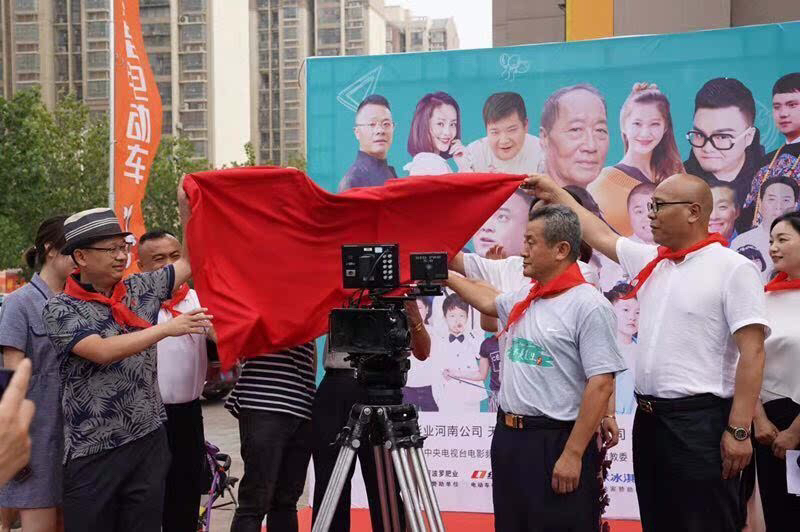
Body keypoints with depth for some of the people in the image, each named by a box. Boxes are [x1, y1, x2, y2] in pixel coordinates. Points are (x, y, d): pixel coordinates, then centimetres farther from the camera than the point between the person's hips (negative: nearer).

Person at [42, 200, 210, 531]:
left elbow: (189, 261, 13)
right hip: (93, 452, -4)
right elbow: (103, 352, -21)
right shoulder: (61, 309, -8)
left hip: (150, 440, 4)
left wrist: (186, 205, 4)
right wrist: (168, 328, -24)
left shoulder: (140, 289, 6)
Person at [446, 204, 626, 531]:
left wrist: (573, 454, -20)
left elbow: (601, 384, -18)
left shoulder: (589, 306, -14)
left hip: (556, 442, -8)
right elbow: (488, 301, 33)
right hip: (507, 437, 8)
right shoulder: (523, 299, 10)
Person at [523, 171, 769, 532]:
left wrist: (739, 430, -18)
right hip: (648, 418, 7)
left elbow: (752, 352, -14)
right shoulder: (650, 261, 12)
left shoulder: (733, 268, -9)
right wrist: (556, 193, 31)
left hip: (700, 421, -7)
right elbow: (600, 236, 26)